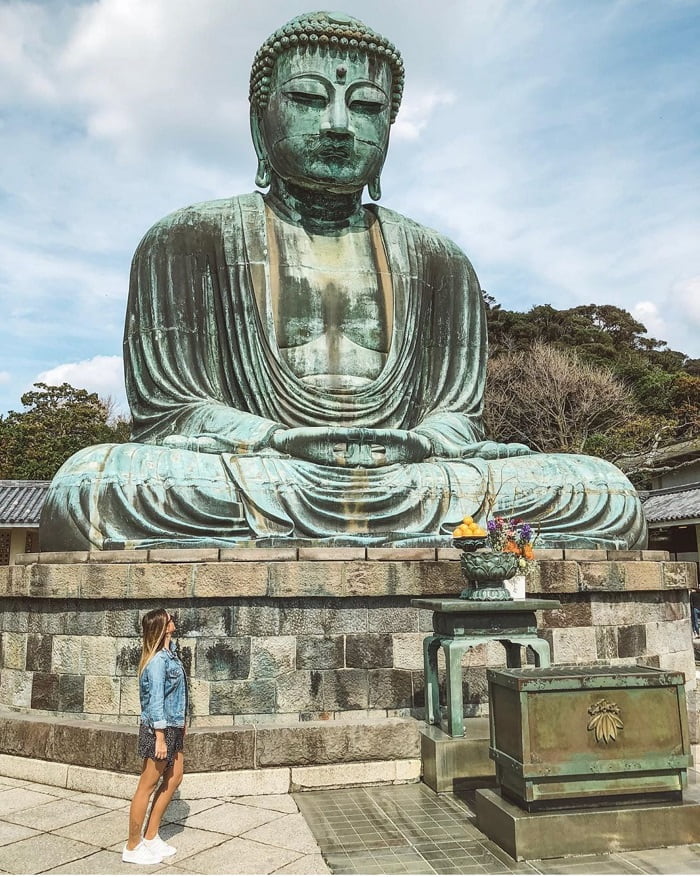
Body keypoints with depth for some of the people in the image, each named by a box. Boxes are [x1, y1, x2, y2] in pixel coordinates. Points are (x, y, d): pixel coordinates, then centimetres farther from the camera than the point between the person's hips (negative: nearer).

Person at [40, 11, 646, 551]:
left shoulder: (438, 260, 17)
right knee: (93, 484, -34)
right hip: (251, 483, -1)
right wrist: (287, 442, -18)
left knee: (606, 494, -18)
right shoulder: (189, 241, 9)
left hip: (409, 485, 3)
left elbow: (459, 414, 11)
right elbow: (164, 410, 1)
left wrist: (412, 444, -15)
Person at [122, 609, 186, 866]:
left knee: (173, 778, 16)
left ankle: (151, 837, 27)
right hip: (159, 729, -10)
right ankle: (132, 847, 14)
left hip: (172, 727, 10)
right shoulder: (158, 660, -22)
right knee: (147, 786, 2)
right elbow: (155, 699, -23)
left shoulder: (169, 650, 7)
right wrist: (160, 737, -24)